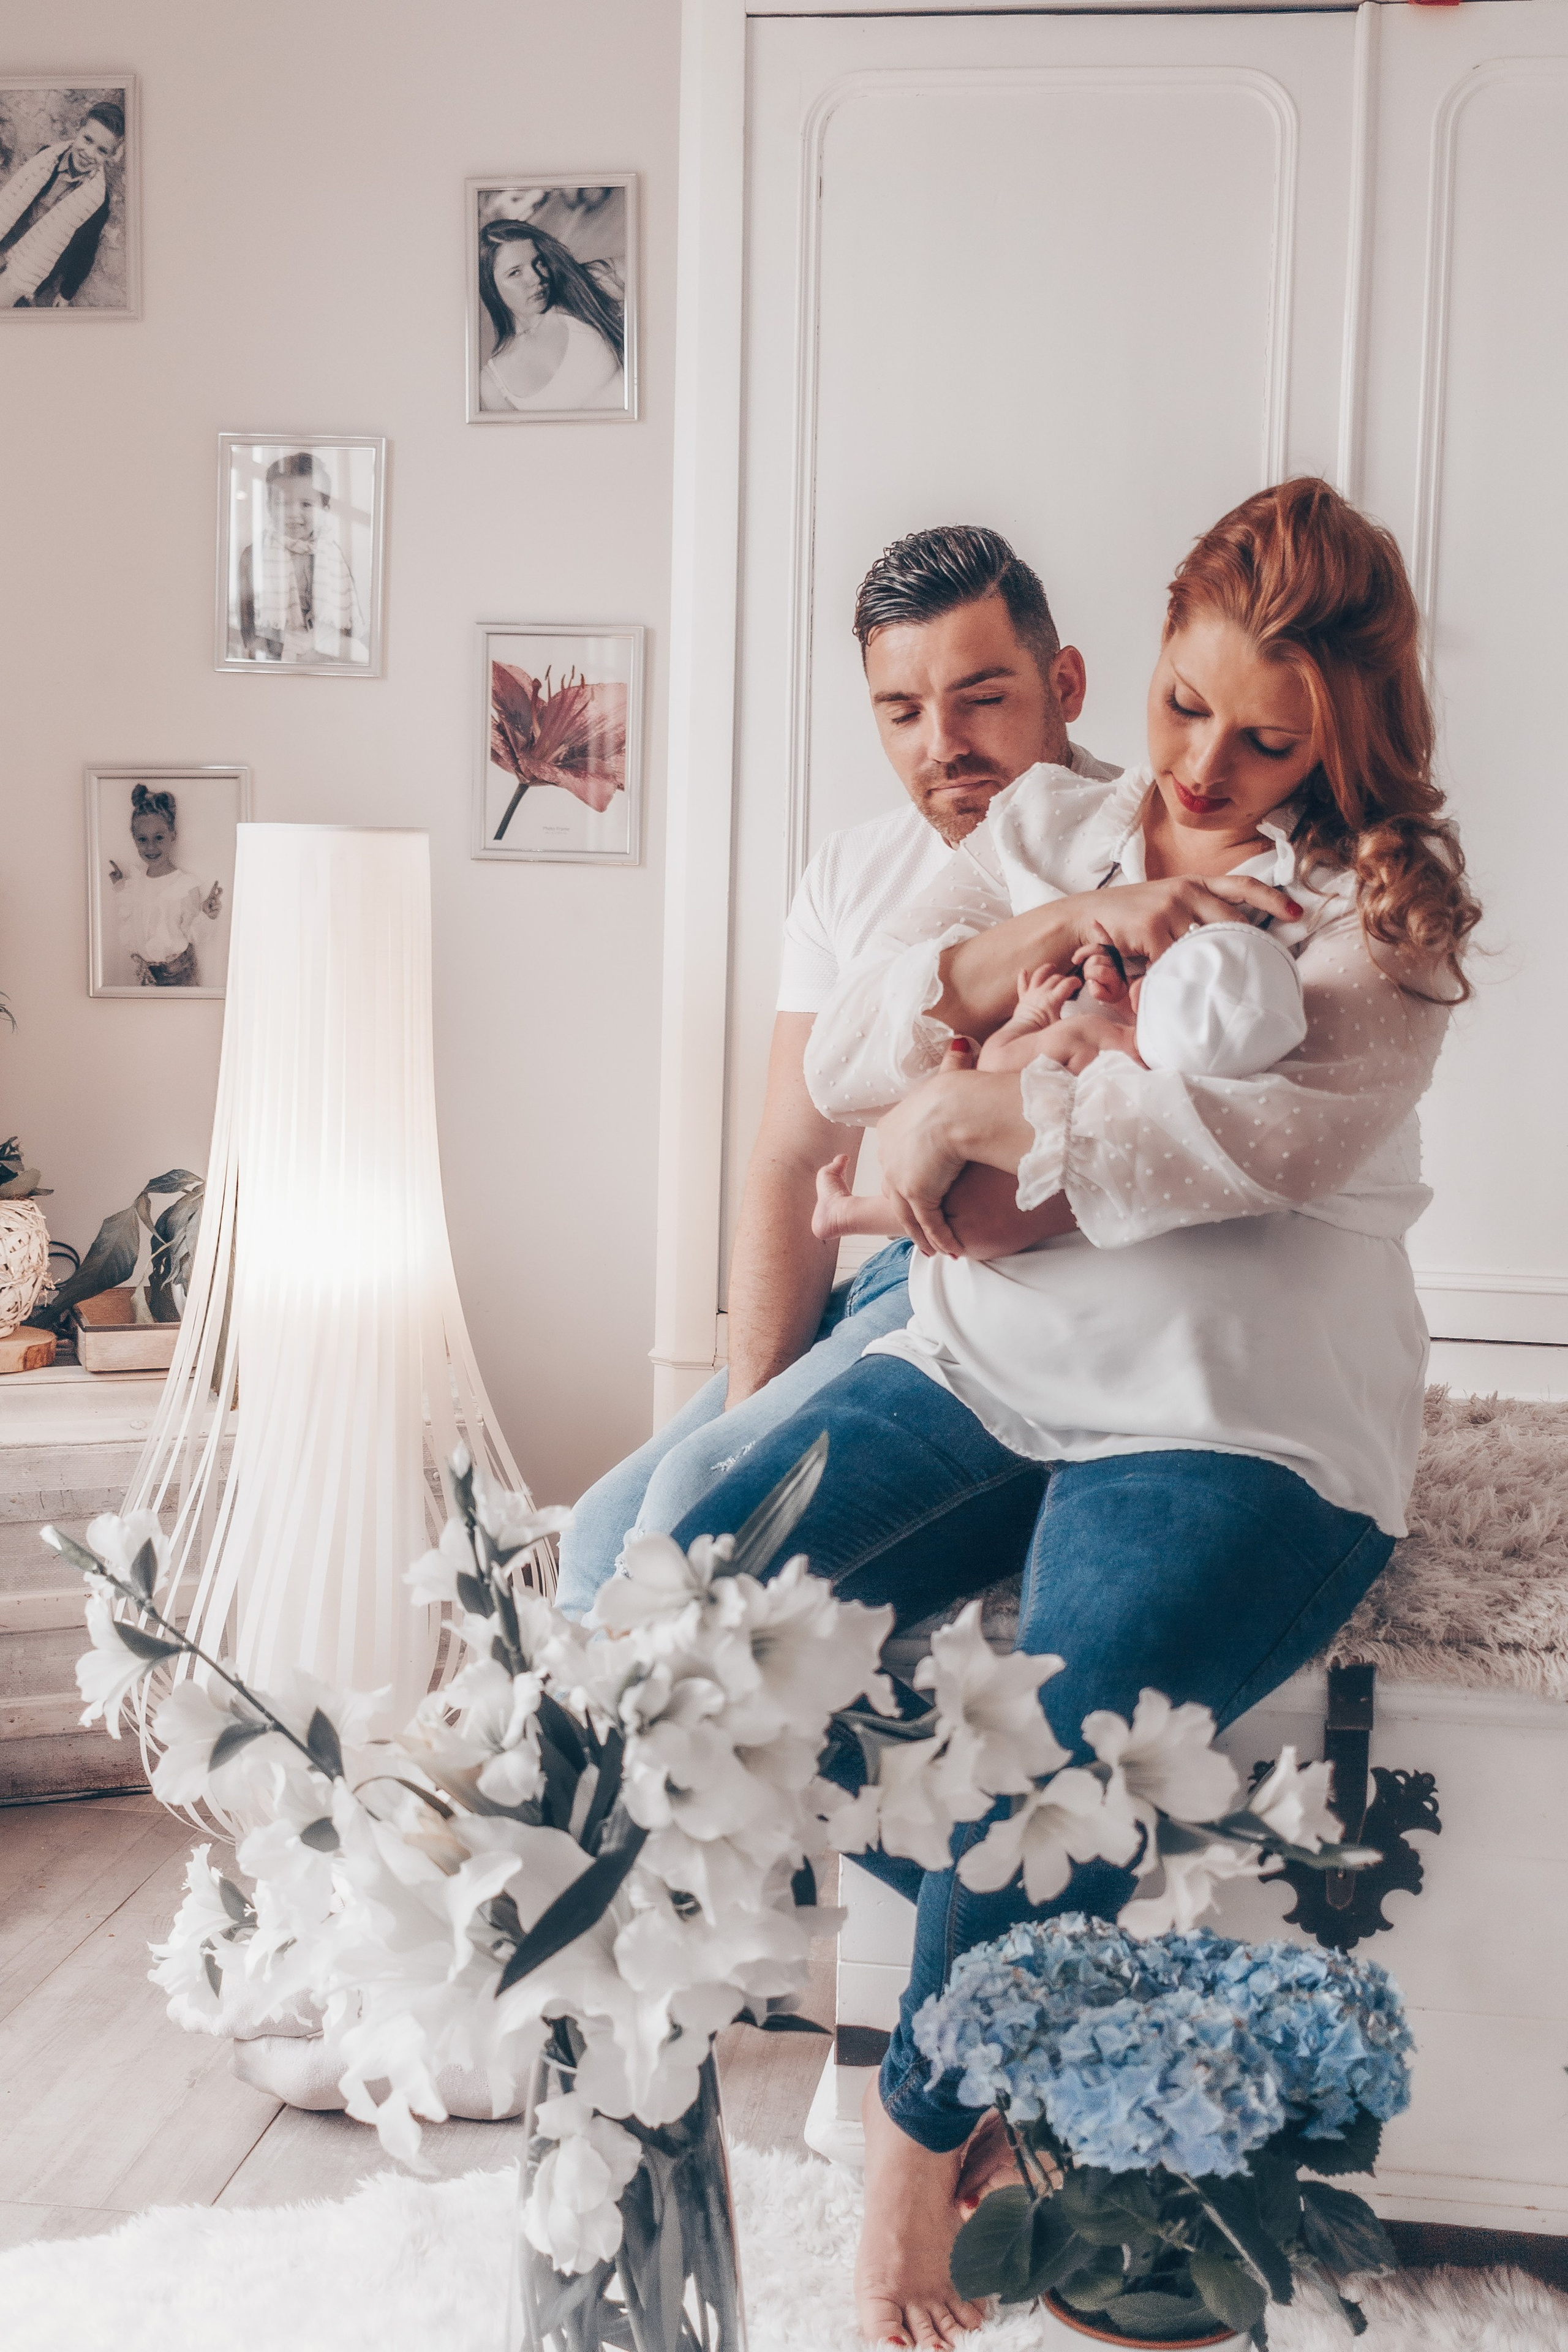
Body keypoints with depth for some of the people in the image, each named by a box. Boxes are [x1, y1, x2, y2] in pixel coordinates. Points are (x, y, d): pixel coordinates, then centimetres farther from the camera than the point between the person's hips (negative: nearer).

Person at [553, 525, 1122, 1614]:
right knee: (605, 1530, -3)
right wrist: (751, 1400, -5)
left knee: (705, 1494, -21)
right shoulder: (851, 874, 9)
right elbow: (790, 1164, 8)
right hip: (883, 1283, 7)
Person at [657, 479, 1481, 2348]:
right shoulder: (1048, 836, 14)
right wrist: (1051, 932, -11)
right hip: (978, 1366, 5)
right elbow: (843, 1058, 3)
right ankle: (1031, 1943, 7)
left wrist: (973, 1110, -14)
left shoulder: (1380, 904, 0)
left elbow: (1267, 1135, -19)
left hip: (1237, 1422, -5)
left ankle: (925, 2119, 10)